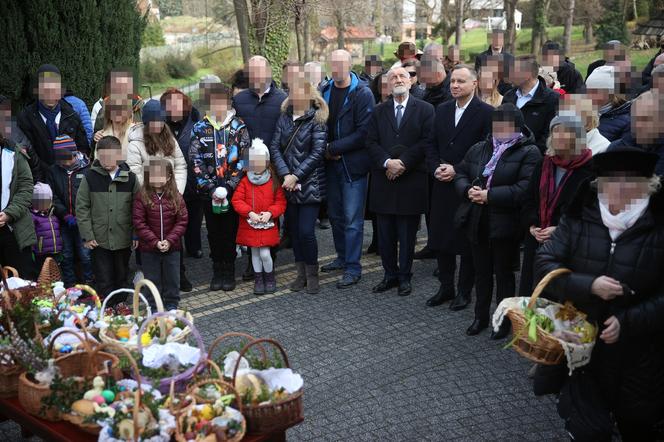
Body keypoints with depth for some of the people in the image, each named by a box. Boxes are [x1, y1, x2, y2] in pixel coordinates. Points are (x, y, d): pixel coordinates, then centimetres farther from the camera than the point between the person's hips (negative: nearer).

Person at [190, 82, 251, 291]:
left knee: (230, 231, 3)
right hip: (208, 191, 1)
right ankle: (217, 271, 19)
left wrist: (228, 187, -12)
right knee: (214, 232, 8)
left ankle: (229, 271, 16)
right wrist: (211, 188, -10)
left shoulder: (239, 126, 0)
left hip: (233, 190, -1)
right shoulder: (200, 128, 3)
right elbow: (195, 161, -2)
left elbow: (244, 159, -5)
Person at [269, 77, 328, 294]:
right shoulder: (284, 118, 9)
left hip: (310, 184, -4)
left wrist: (296, 176, -14)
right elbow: (275, 147, 2)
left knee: (306, 231, -8)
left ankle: (312, 274, 11)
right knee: (294, 230, 9)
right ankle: (301, 273, 23)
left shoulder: (317, 119, -5)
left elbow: (317, 152, -11)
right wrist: (285, 174, -12)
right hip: (288, 185, 5)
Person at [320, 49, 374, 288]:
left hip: (353, 164, -6)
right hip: (331, 163, 6)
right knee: (335, 215, 15)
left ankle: (353, 268, 5)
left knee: (352, 219, -3)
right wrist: (327, 151, -6)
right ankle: (343, 257, 30)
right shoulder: (325, 91, 8)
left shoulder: (362, 94, -10)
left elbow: (364, 132, -15)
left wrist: (333, 148, -15)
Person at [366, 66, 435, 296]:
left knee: (407, 234, 4)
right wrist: (387, 162, -13)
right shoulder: (379, 111, 11)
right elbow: (371, 142, 4)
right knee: (385, 234, 8)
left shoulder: (425, 109, 2)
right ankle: (390, 275, 20)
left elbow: (427, 141, -7)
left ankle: (404, 277, 16)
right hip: (384, 181, 3)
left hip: (411, 181, -3)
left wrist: (402, 162, -14)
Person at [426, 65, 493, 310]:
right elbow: (432, 145, 12)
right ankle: (446, 287, 24)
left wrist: (457, 170, -16)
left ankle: (464, 290, 18)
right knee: (440, 239, 11)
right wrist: (435, 168, -5)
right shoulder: (442, 110, 11)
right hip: (442, 186, 5)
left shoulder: (486, 113, -8)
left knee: (467, 242, 4)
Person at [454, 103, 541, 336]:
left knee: (504, 272, 8)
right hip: (477, 221, 5)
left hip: (505, 224, -5)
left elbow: (525, 187, -20)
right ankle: (481, 317, 31)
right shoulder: (479, 149, 11)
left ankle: (504, 320, 23)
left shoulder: (529, 152, -9)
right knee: (481, 271, 16)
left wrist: (490, 195, -22)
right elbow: (460, 173, 14)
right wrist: (468, 190, -8)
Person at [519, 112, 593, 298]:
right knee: (533, 295, 10)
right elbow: (528, 201, 14)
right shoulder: (543, 165, 12)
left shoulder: (590, 169, -8)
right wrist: (532, 226, -3)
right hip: (537, 244, 6)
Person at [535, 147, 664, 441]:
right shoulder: (579, 218, -5)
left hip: (639, 355, 0)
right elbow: (544, 263, -7)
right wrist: (588, 286, -21)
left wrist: (628, 322, -21)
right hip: (582, 345, 1)